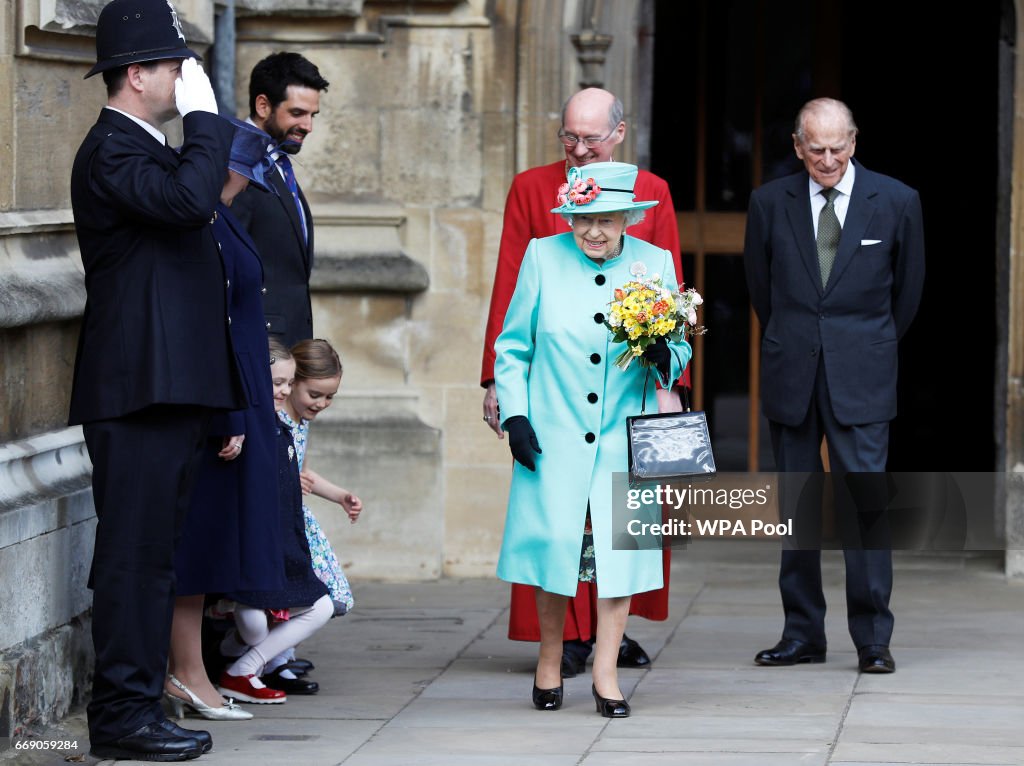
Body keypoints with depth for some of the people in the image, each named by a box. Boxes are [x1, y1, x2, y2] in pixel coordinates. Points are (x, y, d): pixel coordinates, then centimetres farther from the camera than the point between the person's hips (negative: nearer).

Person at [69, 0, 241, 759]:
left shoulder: (148, 148, 20)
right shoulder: (111, 150, -12)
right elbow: (189, 198, -31)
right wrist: (205, 116, -16)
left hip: (173, 386, 10)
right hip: (140, 386, -10)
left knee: (152, 553, 12)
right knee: (133, 551, -8)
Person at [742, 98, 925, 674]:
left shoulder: (896, 203, -1)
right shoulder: (771, 203, 3)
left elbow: (908, 288, 12)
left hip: (860, 376, -2)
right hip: (791, 376, 2)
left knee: (865, 499, -8)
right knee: (796, 505, 5)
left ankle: (873, 640, -3)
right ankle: (803, 634, 11)